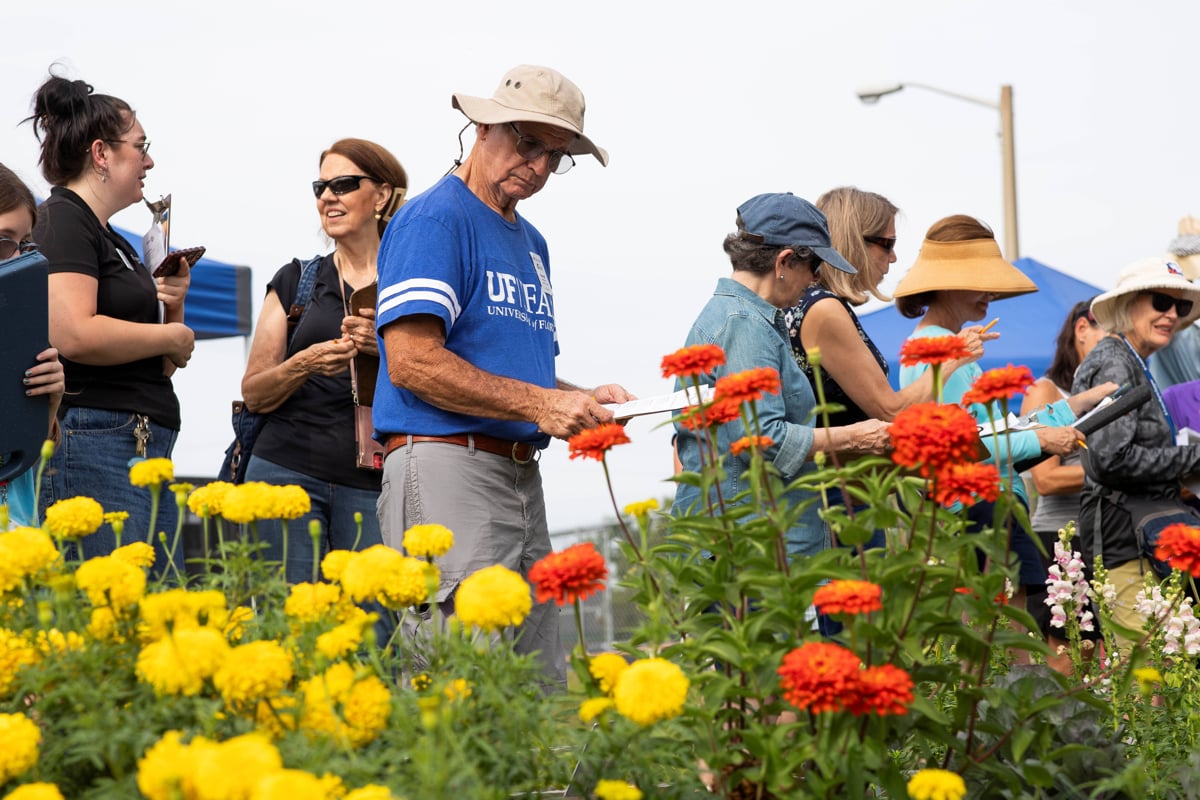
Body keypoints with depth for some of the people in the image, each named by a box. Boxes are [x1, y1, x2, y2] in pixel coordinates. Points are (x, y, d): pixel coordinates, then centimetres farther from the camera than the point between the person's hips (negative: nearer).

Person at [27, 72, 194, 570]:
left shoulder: (115, 242, 23)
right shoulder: (63, 219, -4)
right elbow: (74, 335, -21)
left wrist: (172, 304, 10)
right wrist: (172, 337, -7)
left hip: (147, 452, 10)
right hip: (94, 447, -10)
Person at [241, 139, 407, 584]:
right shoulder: (296, 280, 13)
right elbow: (253, 393, 10)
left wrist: (386, 350, -12)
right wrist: (304, 364, -9)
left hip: (372, 483, -1)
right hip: (288, 471, 1)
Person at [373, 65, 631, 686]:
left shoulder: (531, 241, 23)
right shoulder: (434, 220, -5)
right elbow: (411, 361, -16)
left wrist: (582, 401, 7)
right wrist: (539, 403, -18)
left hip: (522, 472, 9)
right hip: (447, 470, -9)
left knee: (544, 687, 7)